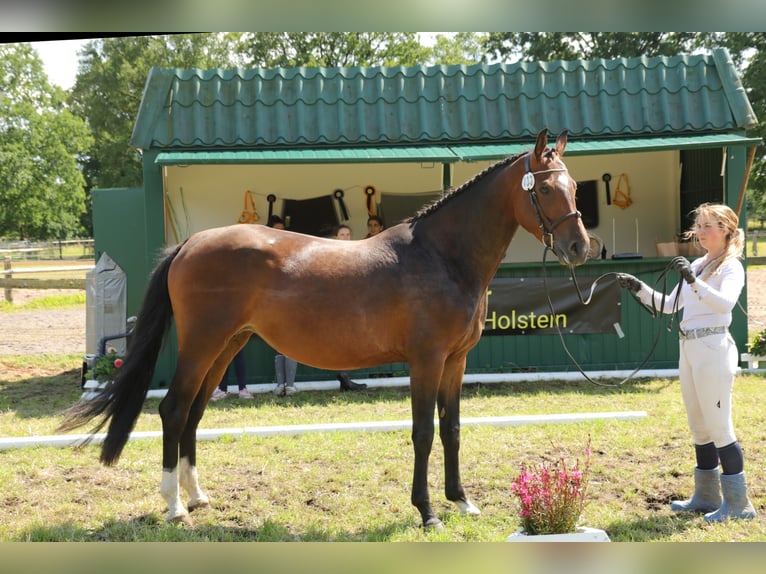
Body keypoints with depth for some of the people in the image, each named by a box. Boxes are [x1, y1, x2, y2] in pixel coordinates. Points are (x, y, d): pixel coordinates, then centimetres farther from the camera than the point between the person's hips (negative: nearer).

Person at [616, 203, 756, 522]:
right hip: (688, 348, 8)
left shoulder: (731, 267, -7)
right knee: (699, 427, 14)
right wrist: (639, 289, 10)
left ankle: (738, 503, 2)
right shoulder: (697, 266, 16)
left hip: (713, 349, -8)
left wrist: (693, 280, -38)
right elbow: (668, 305, 22)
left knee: (719, 427, -5)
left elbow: (725, 303, -27)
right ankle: (706, 497, 24)